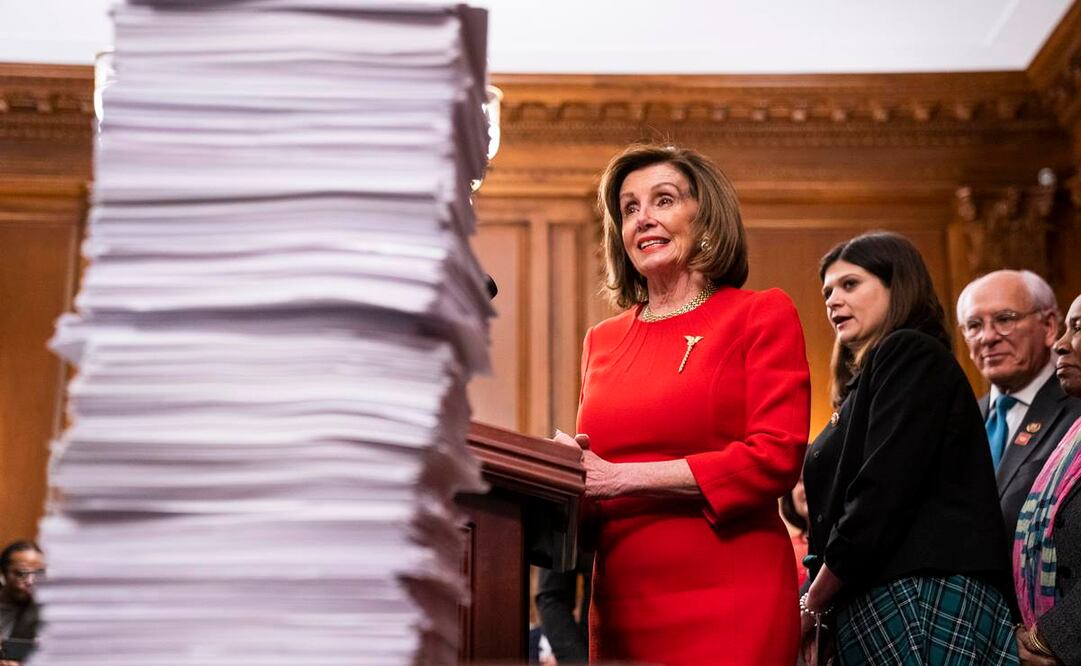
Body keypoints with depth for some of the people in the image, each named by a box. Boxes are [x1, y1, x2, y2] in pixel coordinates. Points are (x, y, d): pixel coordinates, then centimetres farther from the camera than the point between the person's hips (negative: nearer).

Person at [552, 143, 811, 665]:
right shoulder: (602, 341, 14)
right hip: (620, 606, 4)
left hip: (728, 604, -4)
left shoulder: (761, 314, 1)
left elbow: (777, 456, -10)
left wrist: (620, 478, -13)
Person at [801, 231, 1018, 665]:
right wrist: (822, 614, 7)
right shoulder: (867, 376, 23)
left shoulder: (912, 354, -4)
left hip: (921, 598, -8)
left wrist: (814, 604, -8)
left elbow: (881, 495, -14)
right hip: (870, 606, 8)